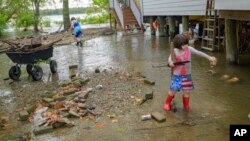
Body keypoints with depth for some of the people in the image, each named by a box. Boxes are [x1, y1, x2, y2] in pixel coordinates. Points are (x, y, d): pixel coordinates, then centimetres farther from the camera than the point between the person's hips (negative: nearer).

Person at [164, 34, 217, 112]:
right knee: (173, 90, 3)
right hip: (176, 75, -2)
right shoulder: (175, 51, -12)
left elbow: (199, 53, -9)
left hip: (186, 75, 2)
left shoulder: (189, 49, -8)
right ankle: (167, 103, 28)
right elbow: (170, 59, -2)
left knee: (186, 91, 7)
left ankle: (186, 105, 29)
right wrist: (170, 63, -25)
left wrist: (209, 57, -14)